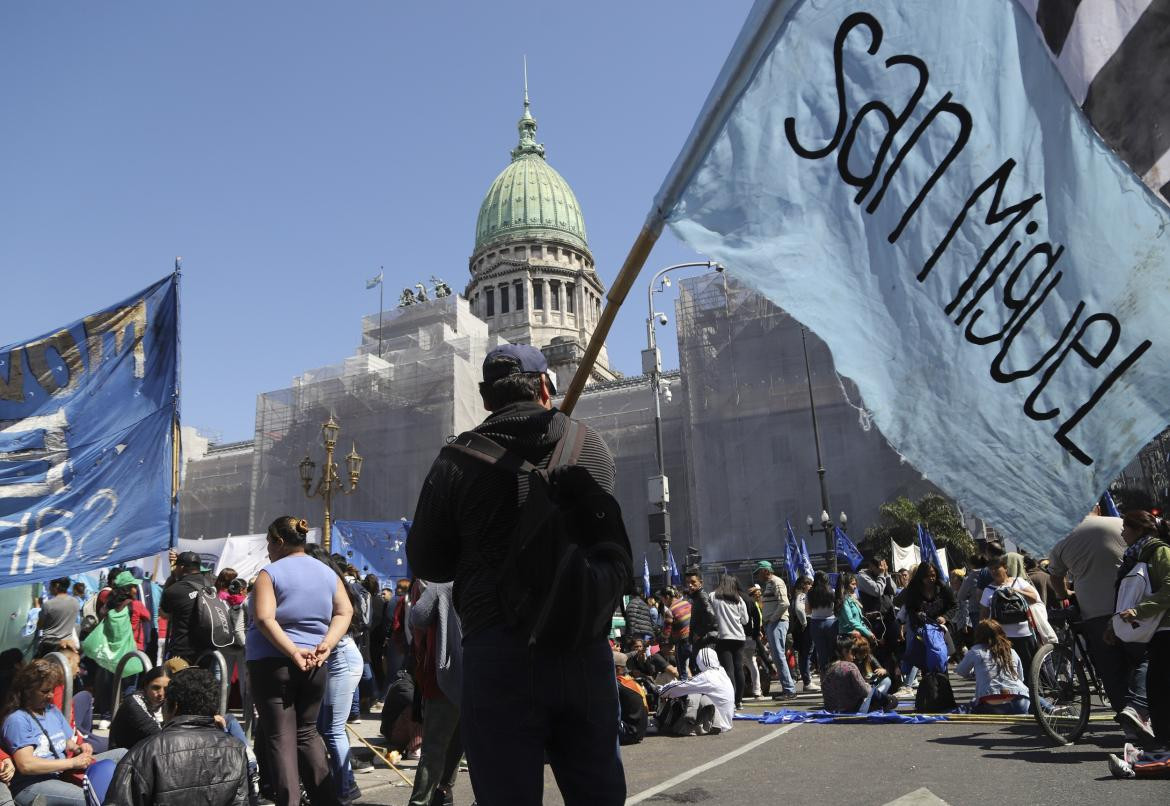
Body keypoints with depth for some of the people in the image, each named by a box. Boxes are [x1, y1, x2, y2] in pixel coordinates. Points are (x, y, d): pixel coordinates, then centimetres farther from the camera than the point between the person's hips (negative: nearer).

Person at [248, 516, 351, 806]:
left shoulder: (270, 573, -6)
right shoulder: (327, 573, 9)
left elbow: (264, 619, -18)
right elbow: (345, 612, 2)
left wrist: (293, 651, -19)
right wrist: (326, 645, -6)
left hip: (271, 663, -5)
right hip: (313, 664, 5)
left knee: (280, 737, 1)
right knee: (307, 732, 16)